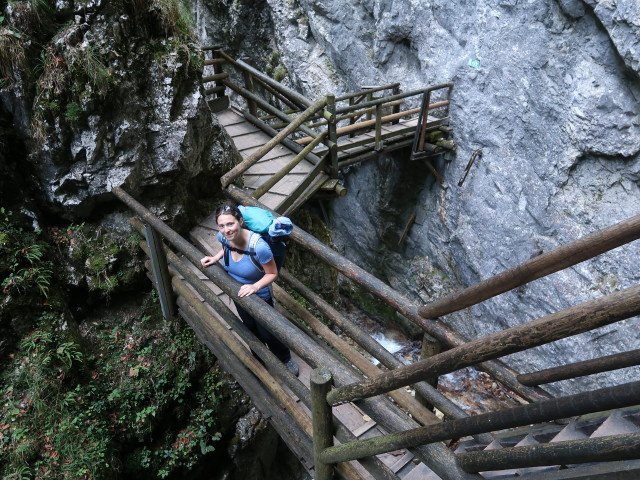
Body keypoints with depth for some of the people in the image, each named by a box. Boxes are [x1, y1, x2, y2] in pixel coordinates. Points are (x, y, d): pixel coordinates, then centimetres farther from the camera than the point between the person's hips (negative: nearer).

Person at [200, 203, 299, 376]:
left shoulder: (259, 247, -40)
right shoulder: (223, 237, -22)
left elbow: (272, 273, -25)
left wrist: (255, 287, -39)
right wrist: (215, 258, -10)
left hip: (259, 296, -5)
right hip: (238, 294, 5)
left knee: (267, 334, 15)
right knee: (251, 329, 30)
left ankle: (286, 359, 47)